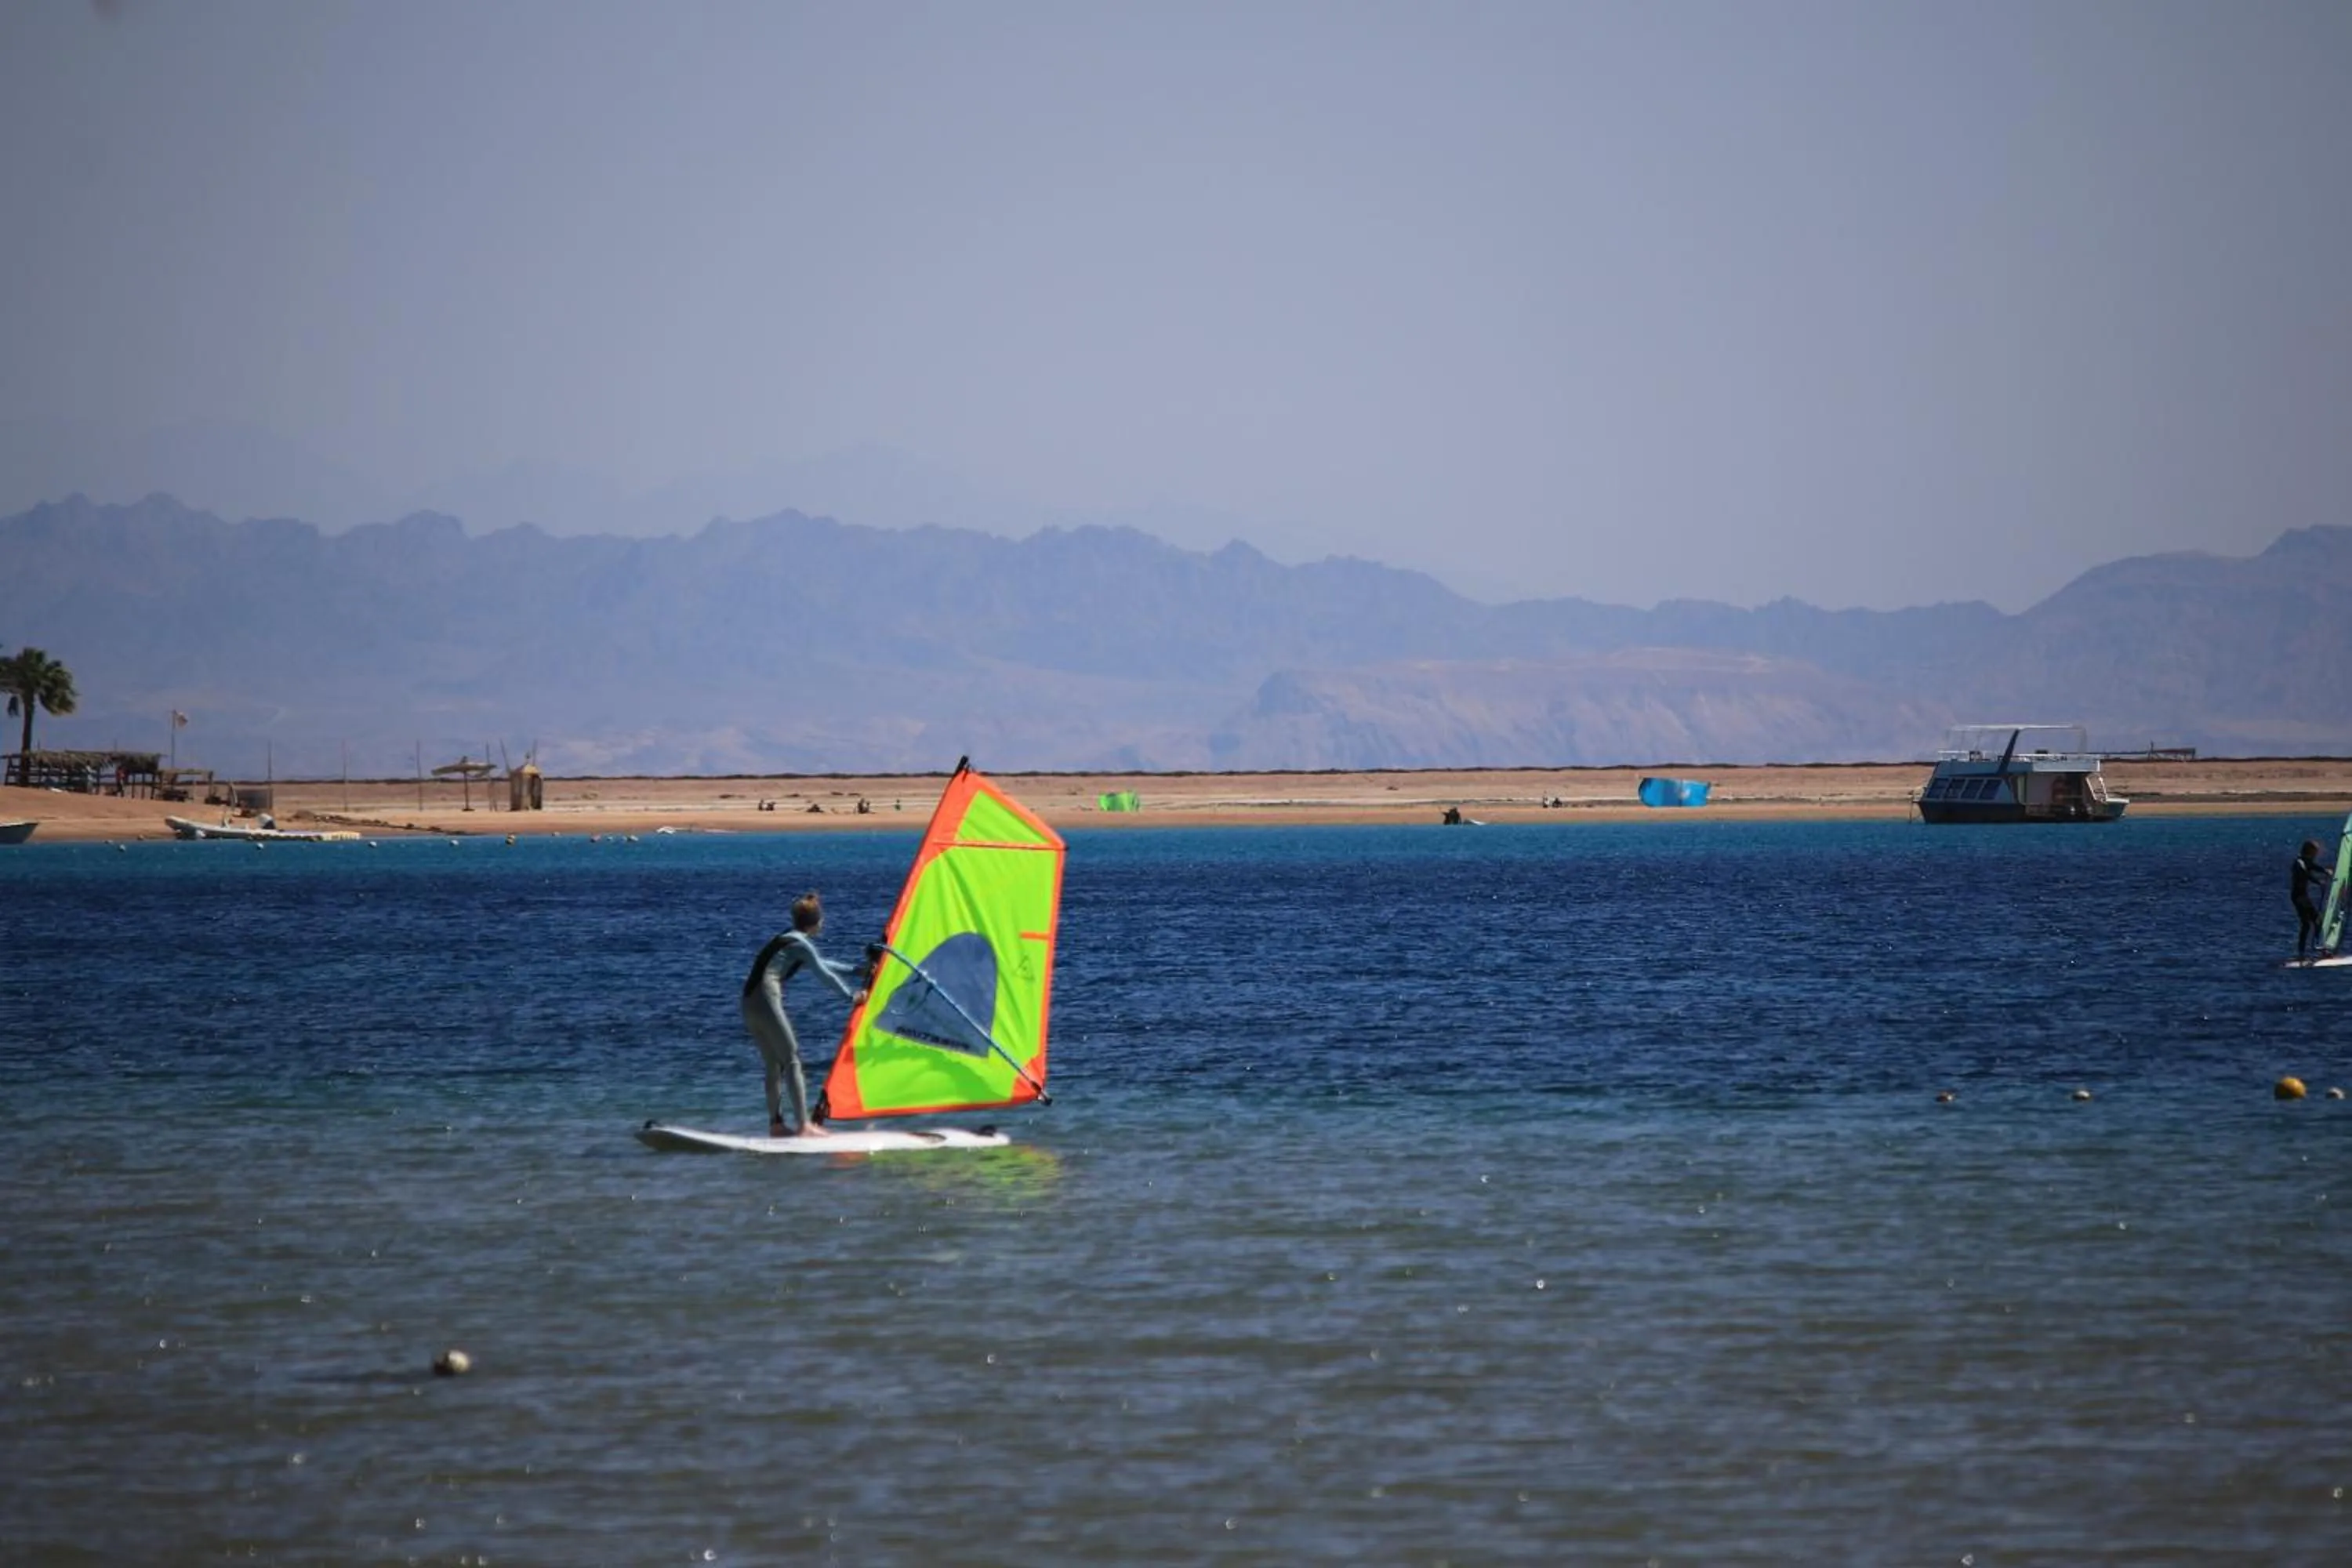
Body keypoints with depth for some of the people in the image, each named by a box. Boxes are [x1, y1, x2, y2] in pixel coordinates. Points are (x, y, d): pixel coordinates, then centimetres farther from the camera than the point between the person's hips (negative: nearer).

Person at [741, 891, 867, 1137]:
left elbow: (821, 964, 34)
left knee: (775, 1064, 13)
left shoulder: (787, 940, 24)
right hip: (766, 999, -9)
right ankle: (803, 1125, -10)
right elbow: (824, 974, 0)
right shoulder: (800, 944, -4)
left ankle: (776, 1124, 12)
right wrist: (851, 996, 12)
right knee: (792, 1060, -6)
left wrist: (856, 972, 39)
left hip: (749, 1003, 9)